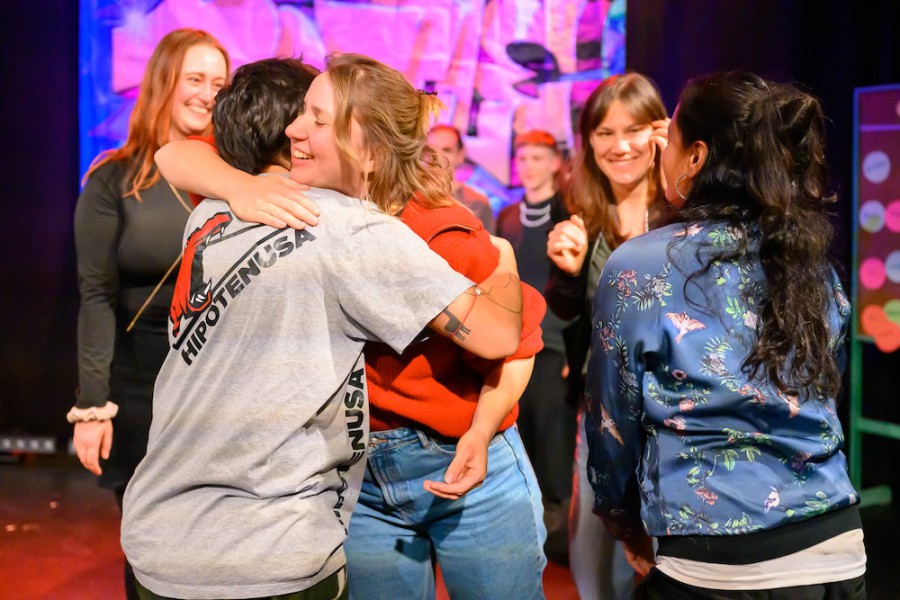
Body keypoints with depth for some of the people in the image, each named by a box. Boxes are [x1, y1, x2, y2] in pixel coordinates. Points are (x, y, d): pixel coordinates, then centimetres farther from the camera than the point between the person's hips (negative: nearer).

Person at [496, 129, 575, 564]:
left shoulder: (569, 216, 0)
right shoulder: (507, 218, 14)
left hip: (556, 343, -4)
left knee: (554, 429, -6)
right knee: (518, 431, 5)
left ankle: (557, 525, 4)